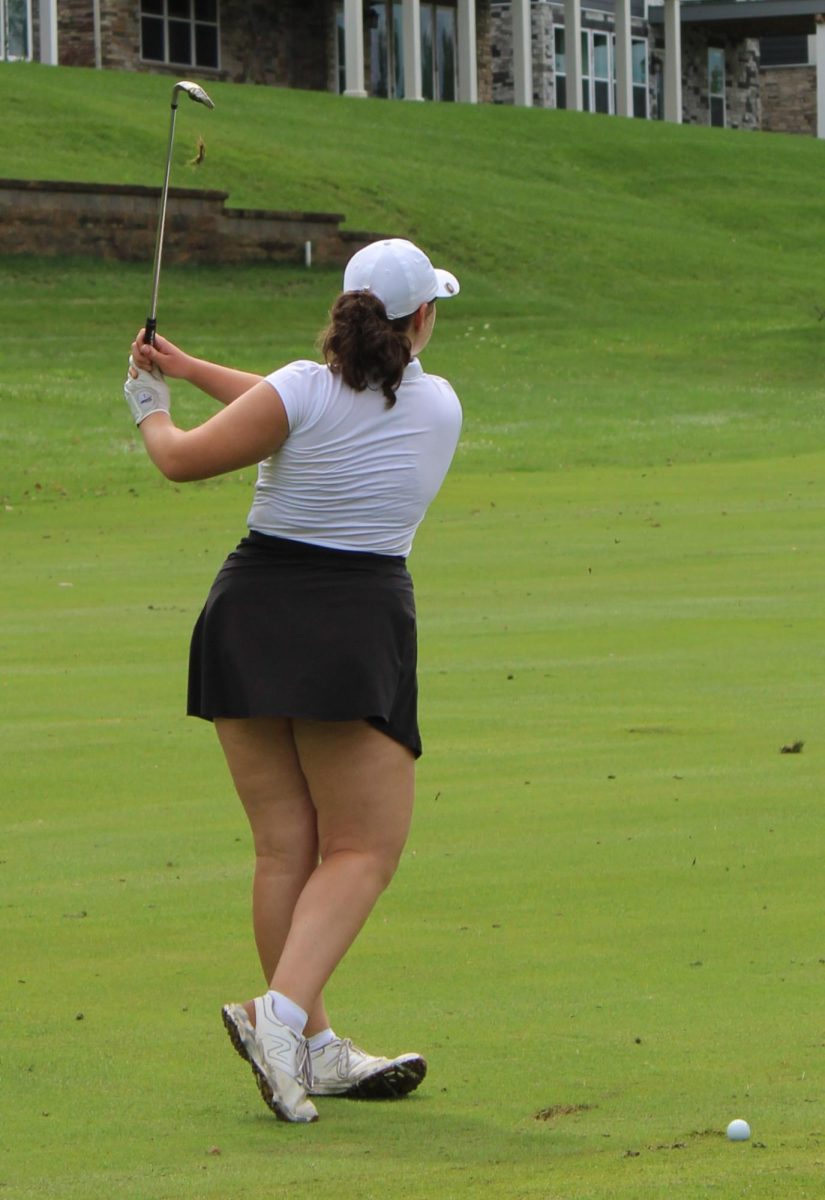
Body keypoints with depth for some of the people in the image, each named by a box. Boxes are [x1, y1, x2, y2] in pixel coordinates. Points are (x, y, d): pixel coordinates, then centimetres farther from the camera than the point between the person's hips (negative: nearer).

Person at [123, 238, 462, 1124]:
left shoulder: (305, 389, -6)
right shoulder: (439, 408, 3)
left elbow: (183, 460, -4)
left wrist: (151, 409, 18)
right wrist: (194, 369, 18)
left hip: (249, 615, 1)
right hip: (358, 627, -1)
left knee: (284, 847, 7)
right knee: (363, 850, 2)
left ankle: (313, 1049, 12)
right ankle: (281, 1010, -20)